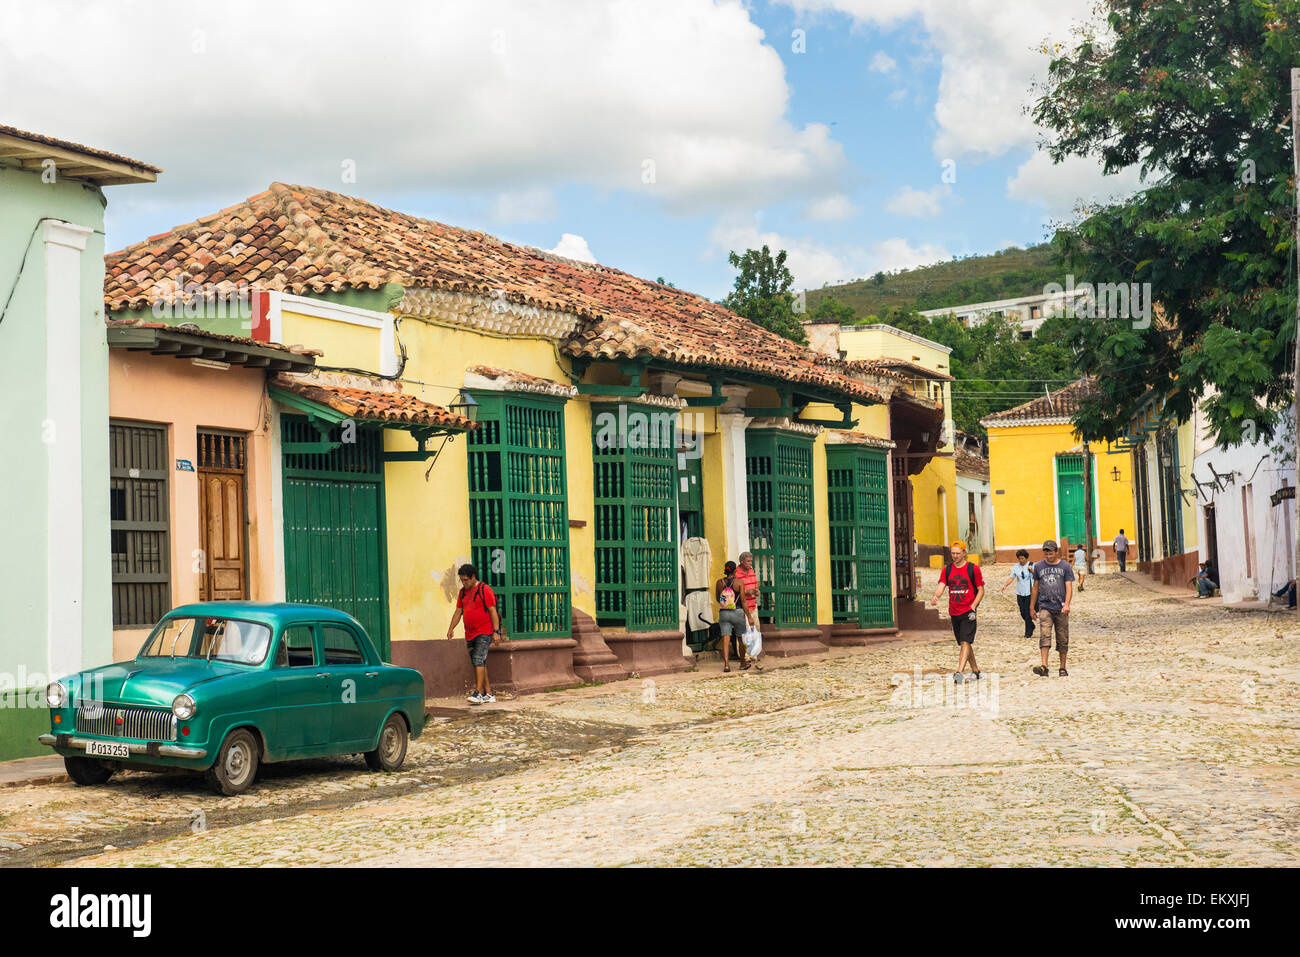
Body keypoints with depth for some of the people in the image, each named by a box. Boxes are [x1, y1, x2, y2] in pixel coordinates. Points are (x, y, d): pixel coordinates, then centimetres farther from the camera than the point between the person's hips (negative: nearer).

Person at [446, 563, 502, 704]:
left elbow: (493, 611, -10)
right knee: (479, 664, 8)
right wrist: (451, 628, 3)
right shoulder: (463, 592, 14)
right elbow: (458, 612, 16)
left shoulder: (484, 589, -8)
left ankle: (478, 693, -20)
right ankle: (489, 694, 14)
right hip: (470, 634, 7)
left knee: (479, 660, -17)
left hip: (484, 633, -7)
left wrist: (496, 632, -15)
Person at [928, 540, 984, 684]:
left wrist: (973, 607, -12)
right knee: (964, 644, 12)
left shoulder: (973, 569, -2)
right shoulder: (947, 570, 9)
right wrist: (935, 596, -24)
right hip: (954, 612, 5)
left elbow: (981, 590, 1)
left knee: (965, 642, -15)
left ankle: (959, 672, -25)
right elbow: (941, 586, -2)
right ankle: (975, 670, 26)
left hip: (968, 612, -5)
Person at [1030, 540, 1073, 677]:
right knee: (1044, 635, -16)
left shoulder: (1065, 567, 4)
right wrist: (1031, 607, 16)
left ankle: (1063, 668, 17)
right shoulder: (1038, 566, 9)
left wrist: (1066, 604, -18)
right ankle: (1044, 667, -24)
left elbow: (1069, 587, -3)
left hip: (1061, 609, 0)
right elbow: (1035, 588, 16)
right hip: (1045, 607, 0)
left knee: (1063, 639, 5)